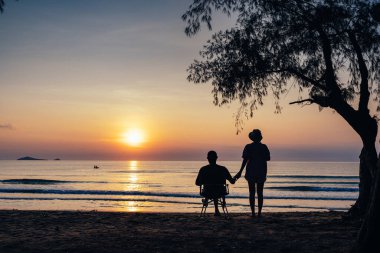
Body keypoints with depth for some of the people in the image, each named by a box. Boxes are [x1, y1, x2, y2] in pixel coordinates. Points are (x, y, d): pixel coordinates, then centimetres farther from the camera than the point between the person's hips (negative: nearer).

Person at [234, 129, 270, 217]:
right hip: (261, 172, 1)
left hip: (251, 172, -1)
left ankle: (253, 212, 1)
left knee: (252, 193, 4)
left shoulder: (248, 147, -6)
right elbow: (268, 159, 0)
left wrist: (240, 172, -10)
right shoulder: (264, 147, -2)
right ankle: (259, 212, 5)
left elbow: (245, 160, -11)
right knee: (260, 193, 8)